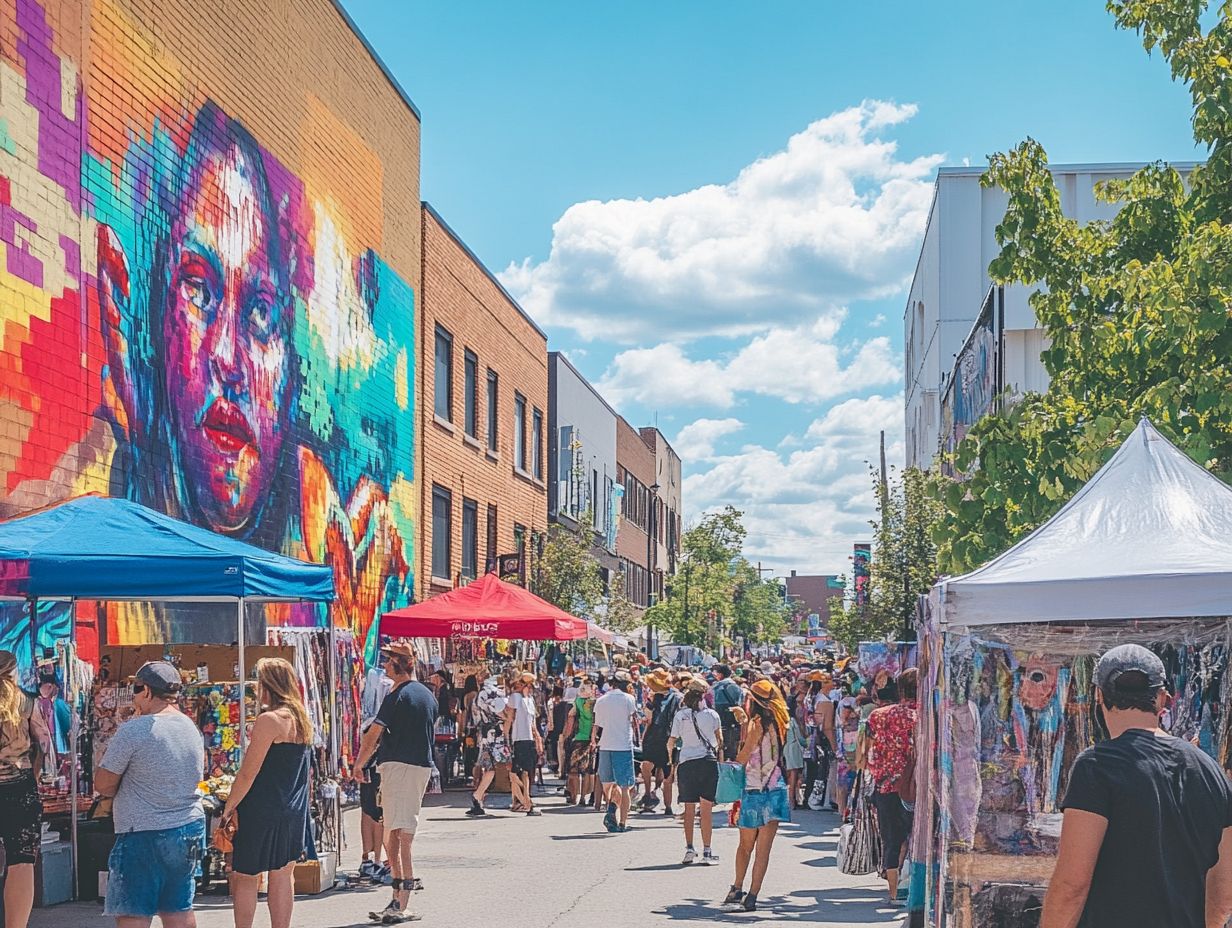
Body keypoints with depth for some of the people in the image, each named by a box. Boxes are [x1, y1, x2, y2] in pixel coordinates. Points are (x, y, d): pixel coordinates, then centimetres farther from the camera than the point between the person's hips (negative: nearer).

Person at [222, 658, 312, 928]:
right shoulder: (301, 719, 9)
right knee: (282, 875, 10)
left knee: (244, 877, 1)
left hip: (262, 812, -8)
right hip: (294, 812, 8)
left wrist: (228, 809, -8)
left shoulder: (269, 721, -16)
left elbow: (248, 774, -15)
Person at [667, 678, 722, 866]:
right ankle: (706, 851, 0)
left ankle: (689, 848, 7)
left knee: (689, 808, 9)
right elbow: (720, 740, 8)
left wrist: (670, 755, 24)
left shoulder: (680, 715, 1)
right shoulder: (712, 714, 1)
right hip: (709, 762, -1)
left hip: (687, 763, 1)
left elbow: (671, 742, 4)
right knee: (706, 809, 1)